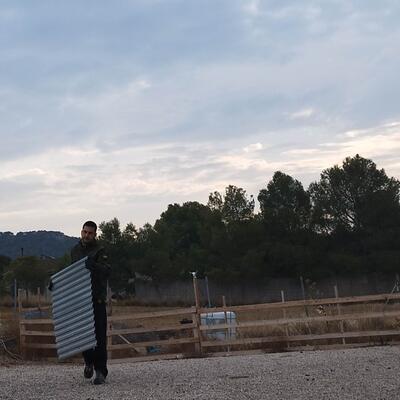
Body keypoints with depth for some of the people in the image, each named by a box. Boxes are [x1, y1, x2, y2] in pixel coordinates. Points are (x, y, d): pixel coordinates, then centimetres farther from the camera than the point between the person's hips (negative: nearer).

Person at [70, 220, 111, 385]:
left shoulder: (99, 251, -5)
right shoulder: (75, 250, 14)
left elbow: (106, 270, -21)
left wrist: (94, 266, -38)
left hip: (96, 299, -5)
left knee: (99, 335, -6)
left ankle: (100, 371, -3)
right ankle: (89, 362, 30)